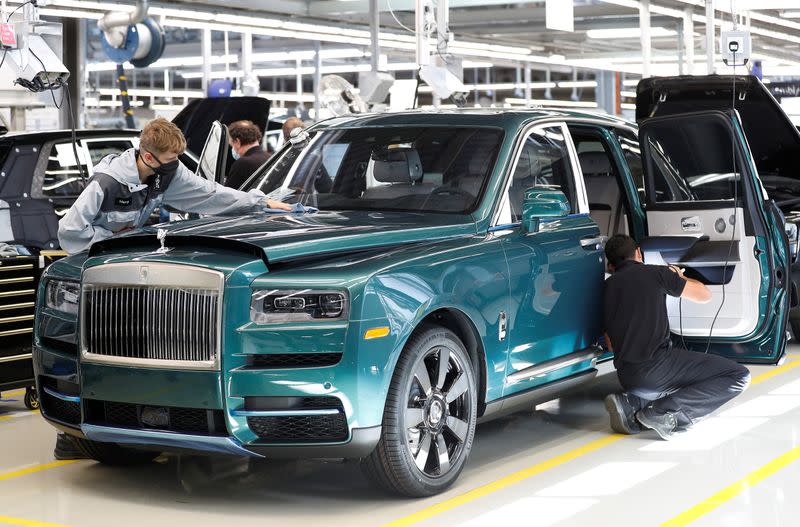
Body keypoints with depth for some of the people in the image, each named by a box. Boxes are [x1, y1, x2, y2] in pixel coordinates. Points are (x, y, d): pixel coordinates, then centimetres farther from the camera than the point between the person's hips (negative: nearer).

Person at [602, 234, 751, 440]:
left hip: (626, 375, 7)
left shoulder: (607, 286, 16)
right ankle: (663, 411, -15)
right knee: (739, 376, -3)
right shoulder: (655, 273, 1)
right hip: (658, 366, -7)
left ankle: (631, 402, 3)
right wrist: (679, 279, 30)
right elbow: (704, 295, 10)